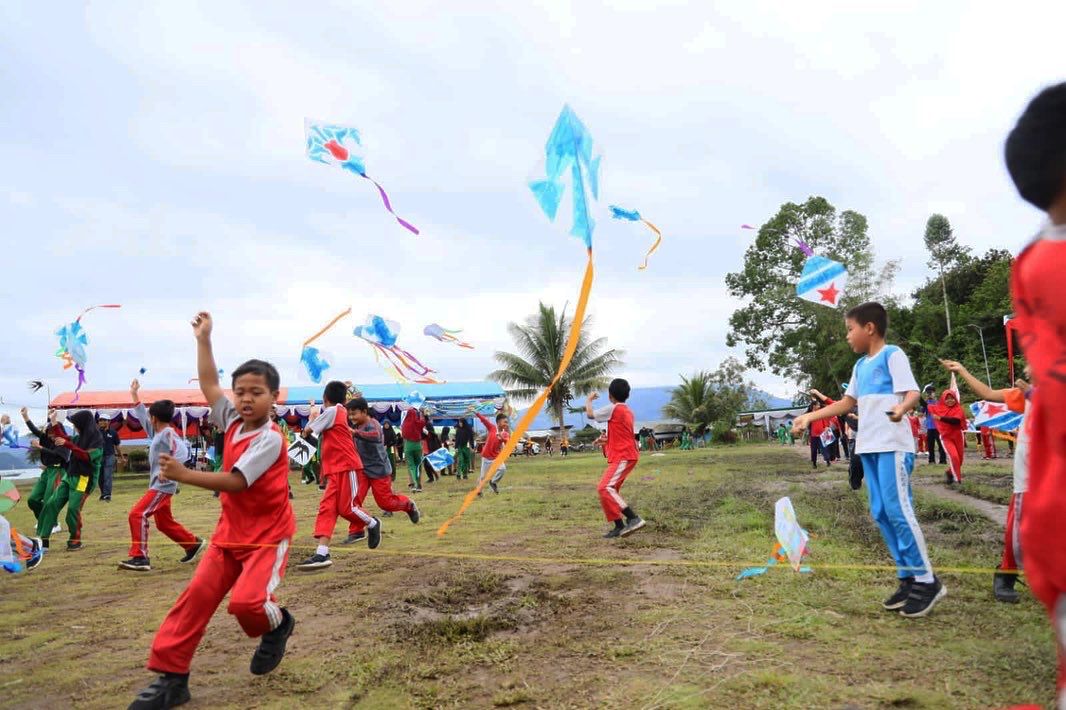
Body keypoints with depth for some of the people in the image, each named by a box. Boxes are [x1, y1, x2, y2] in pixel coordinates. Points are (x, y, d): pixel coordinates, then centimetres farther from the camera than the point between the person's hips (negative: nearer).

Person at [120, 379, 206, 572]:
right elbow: (142, 417, 26)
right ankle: (194, 544, 28)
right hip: (157, 485, 10)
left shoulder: (168, 433, -13)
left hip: (163, 486, -10)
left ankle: (140, 558, -15)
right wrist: (135, 395, 28)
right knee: (165, 524, 16)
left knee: (137, 514, -16)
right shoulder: (156, 433, 13)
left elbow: (182, 451, -27)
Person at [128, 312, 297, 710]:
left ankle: (277, 625, 13)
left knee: (246, 601, -21)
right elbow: (209, 385, 9)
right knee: (196, 597, 1)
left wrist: (183, 475, -33)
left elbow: (236, 482, -26)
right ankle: (170, 678, 9)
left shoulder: (270, 439, -19)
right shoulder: (233, 422, 4)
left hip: (268, 536, -7)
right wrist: (203, 340, 8)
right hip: (229, 533, 7)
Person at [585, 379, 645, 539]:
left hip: (623, 457, -10)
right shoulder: (628, 410, 17)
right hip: (626, 456, 10)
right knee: (610, 489, 13)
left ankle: (633, 519, -26)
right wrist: (607, 440, 21)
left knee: (605, 488, -19)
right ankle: (619, 526, 12)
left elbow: (590, 414, -5)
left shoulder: (613, 408, -11)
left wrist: (588, 401, 12)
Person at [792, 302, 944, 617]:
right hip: (869, 447, 8)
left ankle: (927, 581, -1)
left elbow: (912, 392, -13)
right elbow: (847, 402, 27)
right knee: (881, 514, 6)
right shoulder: (860, 366, 20)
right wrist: (810, 417, 23)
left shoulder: (892, 355, -3)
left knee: (898, 510, -12)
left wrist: (902, 408, -35)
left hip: (893, 446, -8)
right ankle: (908, 578, 14)